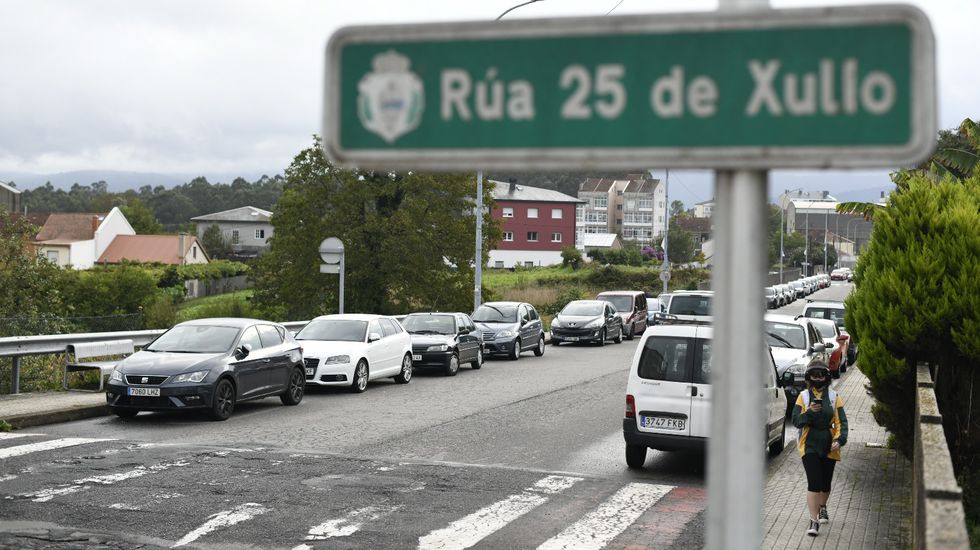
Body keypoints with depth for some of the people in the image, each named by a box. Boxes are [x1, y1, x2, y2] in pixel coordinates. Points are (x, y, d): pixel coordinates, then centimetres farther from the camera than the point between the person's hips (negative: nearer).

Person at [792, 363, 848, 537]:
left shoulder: (834, 397, 3)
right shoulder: (803, 396, 2)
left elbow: (841, 421, 0)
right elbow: (796, 421, -3)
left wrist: (839, 440, -15)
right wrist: (810, 412, -20)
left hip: (829, 446, 2)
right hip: (810, 446, -2)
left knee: (825, 482, 14)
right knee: (813, 483, -11)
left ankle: (822, 507, 44)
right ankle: (814, 521, -9)